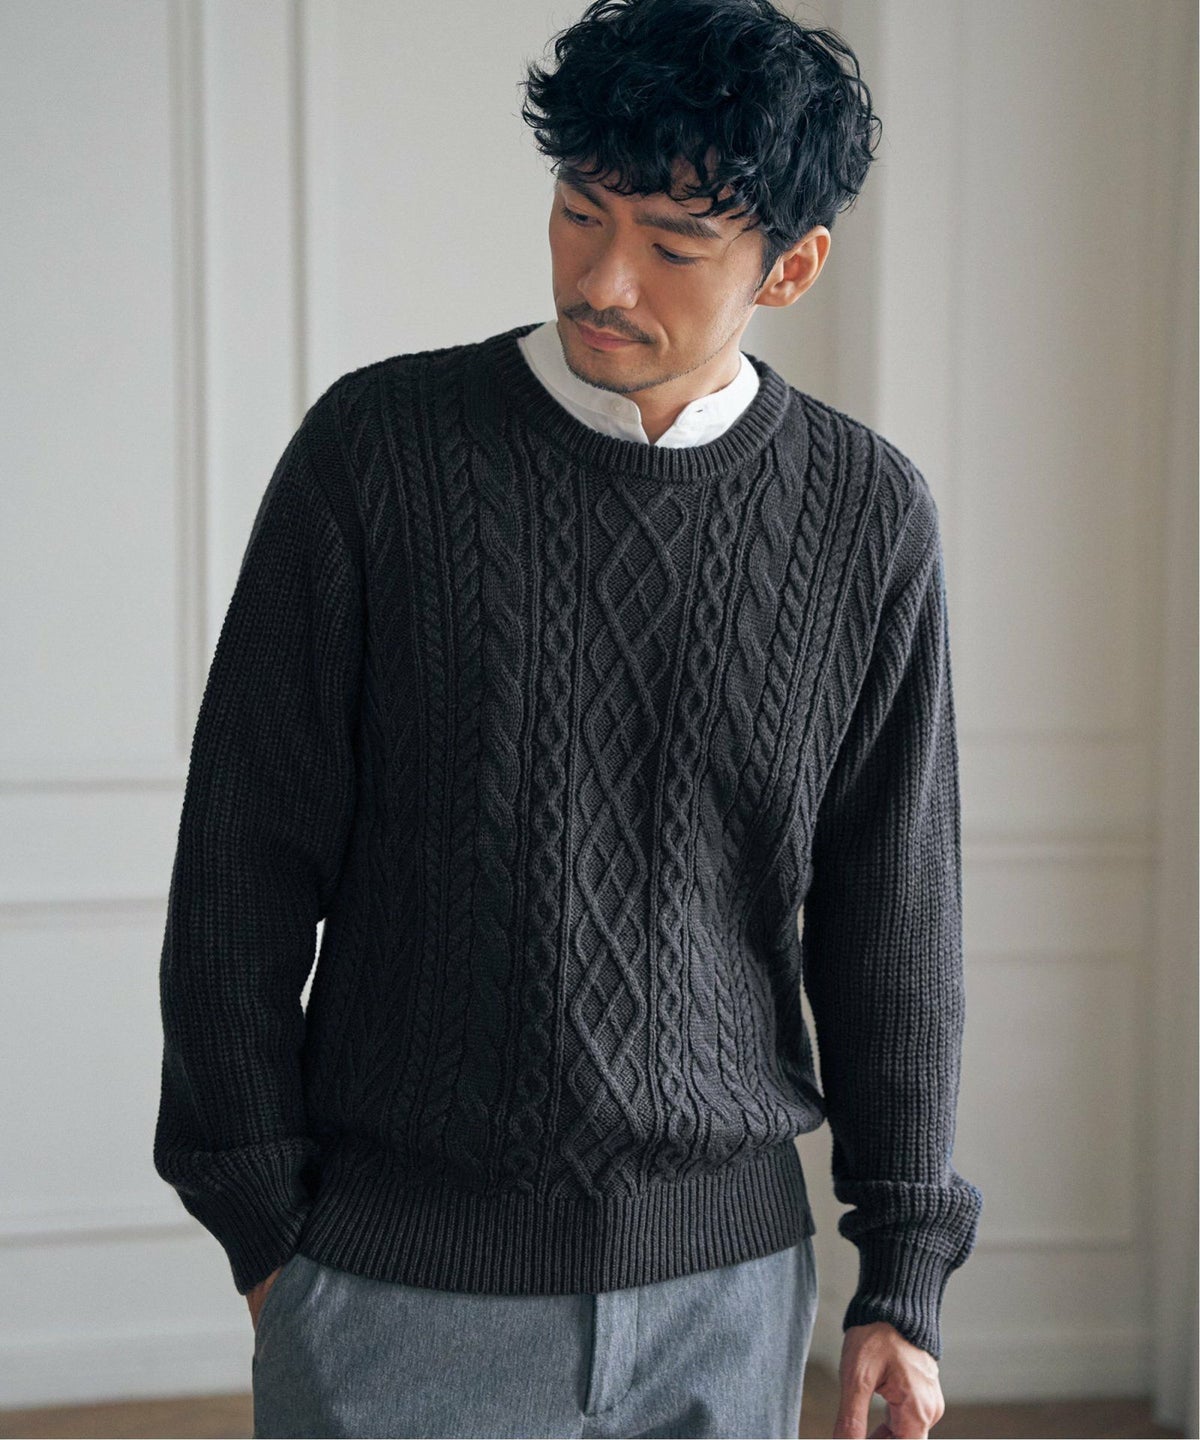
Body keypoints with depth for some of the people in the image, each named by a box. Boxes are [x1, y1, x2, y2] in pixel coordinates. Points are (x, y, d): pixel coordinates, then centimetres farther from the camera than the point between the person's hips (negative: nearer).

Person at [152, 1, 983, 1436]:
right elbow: (245, 861, -2)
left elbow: (893, 912, 6)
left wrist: (905, 1275, 7)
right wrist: (264, 1225, -2)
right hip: (404, 1273, -2)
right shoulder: (377, 445, -6)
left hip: (728, 1276, 2)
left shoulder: (868, 513, 0)